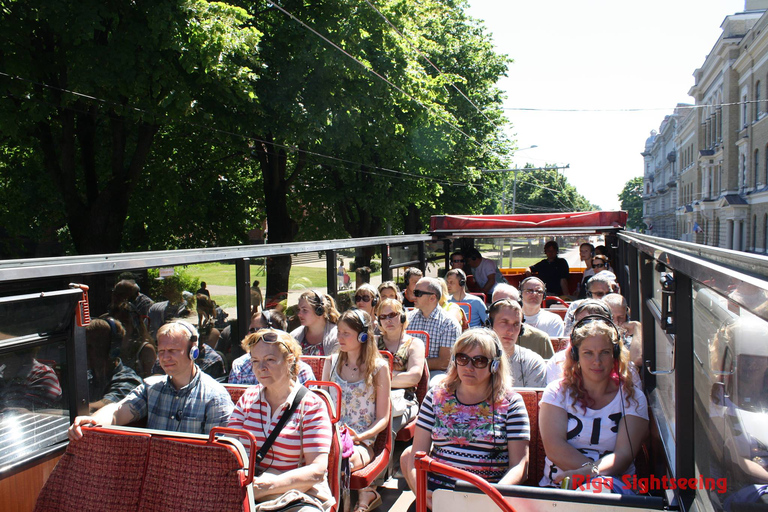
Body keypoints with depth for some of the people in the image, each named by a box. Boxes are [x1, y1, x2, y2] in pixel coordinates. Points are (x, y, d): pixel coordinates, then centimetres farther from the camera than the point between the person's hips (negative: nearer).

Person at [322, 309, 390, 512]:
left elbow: (383, 418, 0)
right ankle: (364, 492, -8)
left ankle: (365, 492, -5)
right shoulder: (332, 363, 9)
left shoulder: (379, 368, -2)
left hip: (362, 442, -4)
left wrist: (360, 436, -17)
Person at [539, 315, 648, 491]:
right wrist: (596, 471, -21)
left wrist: (589, 472, -28)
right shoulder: (557, 392, 5)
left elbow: (624, 454, -8)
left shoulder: (632, 397, 6)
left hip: (616, 485, -1)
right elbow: (554, 448, -7)